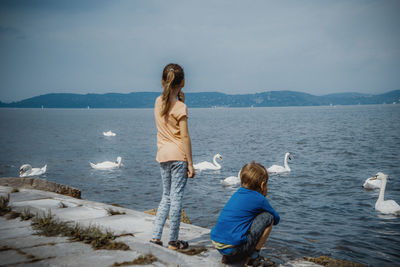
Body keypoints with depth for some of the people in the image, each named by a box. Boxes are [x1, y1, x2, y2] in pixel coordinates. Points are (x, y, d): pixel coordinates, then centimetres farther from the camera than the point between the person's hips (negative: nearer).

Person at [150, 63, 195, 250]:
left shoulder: (158, 102, 8)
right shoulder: (180, 107, -11)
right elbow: (184, 137, -13)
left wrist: (180, 99, 12)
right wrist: (190, 163, -10)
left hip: (162, 155, 7)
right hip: (178, 155, -7)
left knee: (166, 197, 17)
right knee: (176, 198, 0)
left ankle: (156, 236, 16)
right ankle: (173, 241, 7)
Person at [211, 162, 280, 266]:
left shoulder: (237, 193, 17)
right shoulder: (259, 199, -4)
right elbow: (276, 219, 12)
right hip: (233, 247, -8)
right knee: (268, 217, 1)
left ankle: (228, 257, 19)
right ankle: (253, 257, 4)